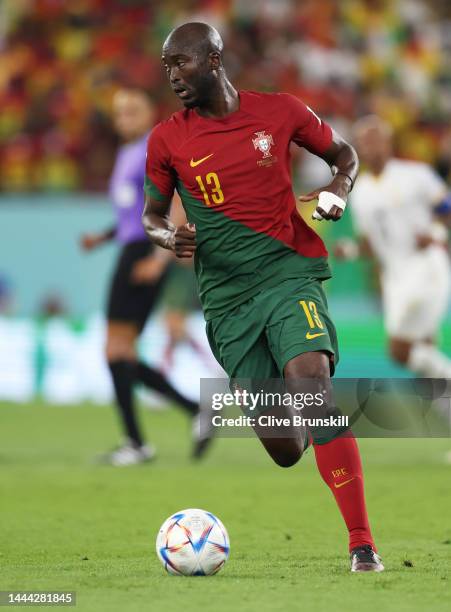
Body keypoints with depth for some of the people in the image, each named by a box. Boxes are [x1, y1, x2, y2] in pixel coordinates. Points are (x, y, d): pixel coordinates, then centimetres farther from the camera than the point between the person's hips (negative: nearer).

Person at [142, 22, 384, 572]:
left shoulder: (280, 112, 1)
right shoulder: (167, 140, 3)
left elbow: (344, 154, 17)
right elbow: (152, 216, 15)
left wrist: (337, 192, -4)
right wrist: (169, 237, -7)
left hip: (290, 272, -2)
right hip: (226, 296, 2)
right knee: (280, 445, -2)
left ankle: (362, 543, -25)